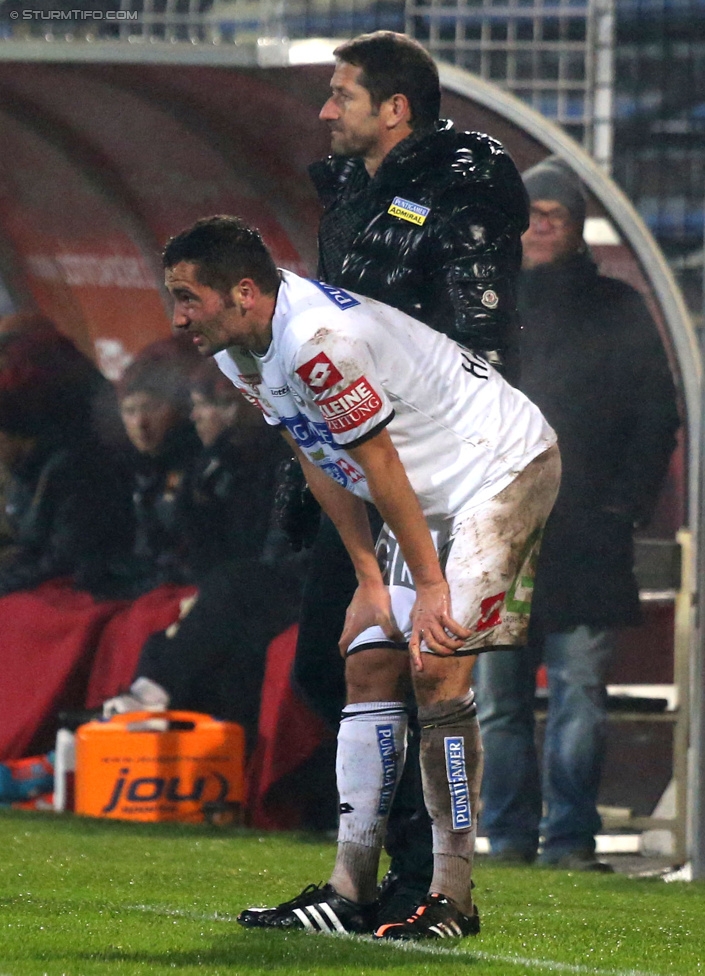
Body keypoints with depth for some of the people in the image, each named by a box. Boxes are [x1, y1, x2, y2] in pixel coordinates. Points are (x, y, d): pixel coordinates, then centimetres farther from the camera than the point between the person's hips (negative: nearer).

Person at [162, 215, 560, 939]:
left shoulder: (317, 340, -30)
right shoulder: (237, 354, 1)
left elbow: (380, 466, -23)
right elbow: (319, 462, 9)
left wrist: (429, 586, -16)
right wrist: (370, 578, 5)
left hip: (503, 467, -10)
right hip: (429, 497, 10)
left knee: (438, 669, -17)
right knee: (370, 665, 3)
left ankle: (453, 899, -14)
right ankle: (350, 890, 5)